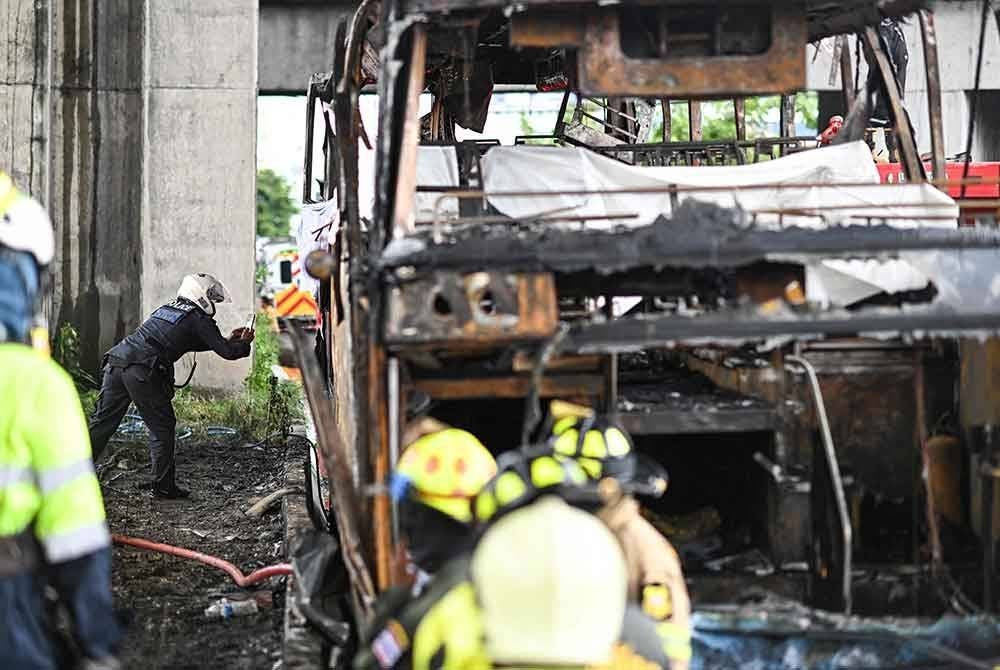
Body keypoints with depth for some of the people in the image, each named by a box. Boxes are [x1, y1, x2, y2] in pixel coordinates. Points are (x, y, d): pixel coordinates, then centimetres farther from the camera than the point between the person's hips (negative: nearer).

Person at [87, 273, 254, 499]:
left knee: (102, 422, 11)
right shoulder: (198, 319, 5)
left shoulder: (168, 309, 28)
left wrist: (229, 339, 40)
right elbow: (226, 352, 2)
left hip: (115, 362, 7)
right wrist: (244, 344, 23)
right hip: (141, 372, -7)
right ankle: (163, 485, 9)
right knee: (162, 427, 6)